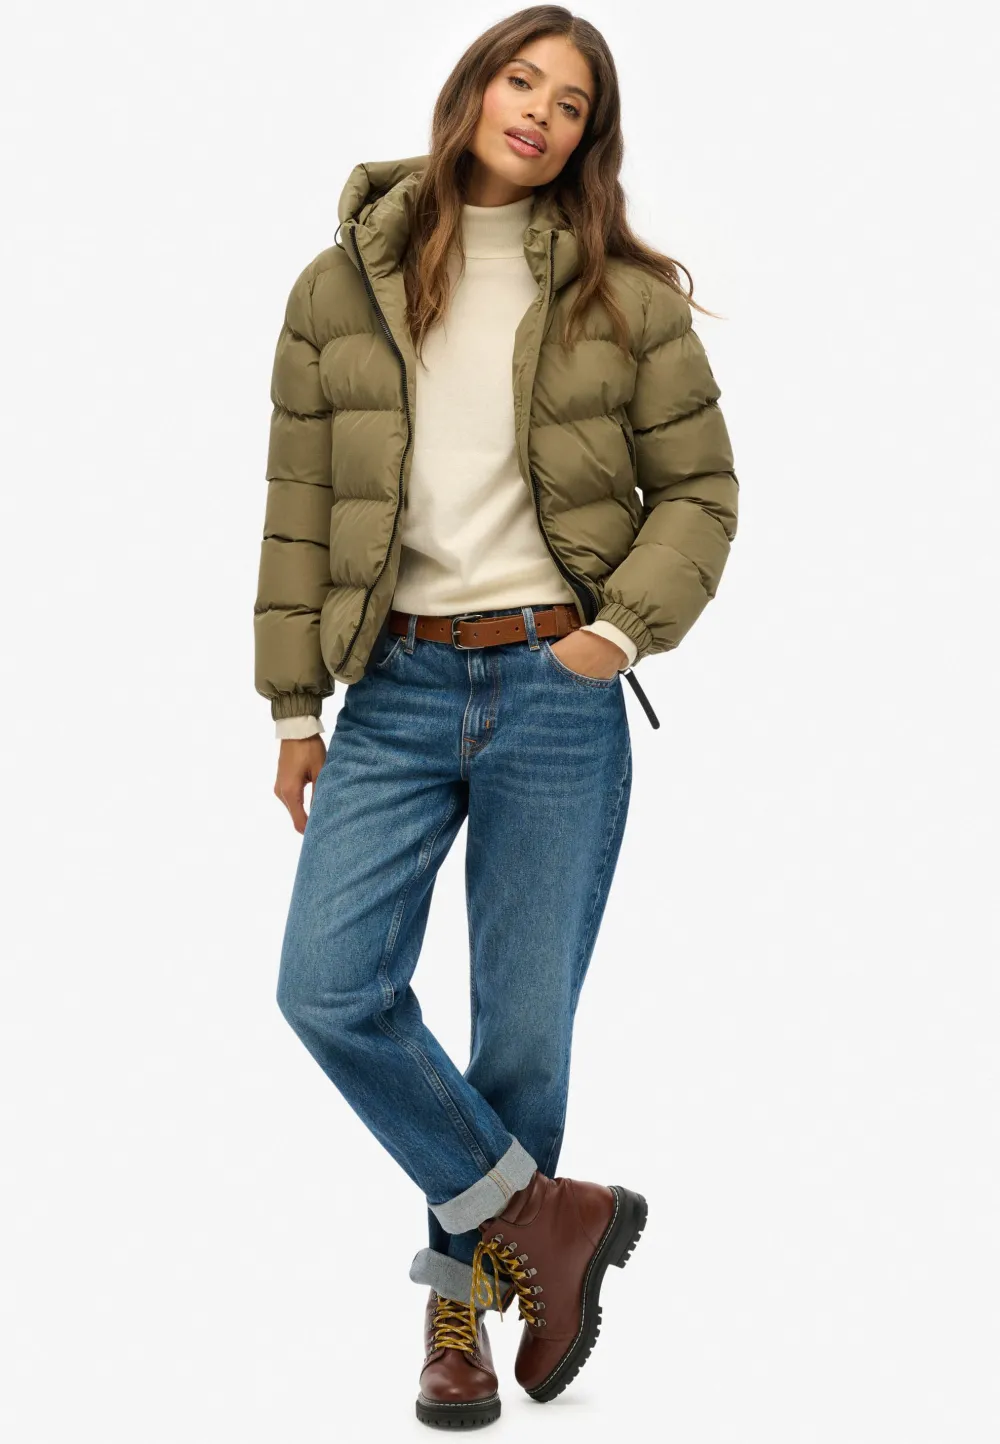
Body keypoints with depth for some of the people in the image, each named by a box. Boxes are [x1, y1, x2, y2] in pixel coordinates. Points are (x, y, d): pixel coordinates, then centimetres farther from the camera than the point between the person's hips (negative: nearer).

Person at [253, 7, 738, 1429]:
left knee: (525, 1026, 3)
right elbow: (300, 509, 6)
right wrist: (294, 704, 4)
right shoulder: (343, 285, 5)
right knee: (328, 989, -11)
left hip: (557, 692, -1)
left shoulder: (625, 294, 3)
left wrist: (627, 625, -9)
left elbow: (699, 488, 7)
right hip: (398, 689, 1)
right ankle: (546, 1215, 6)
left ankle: (463, 1289, 25)